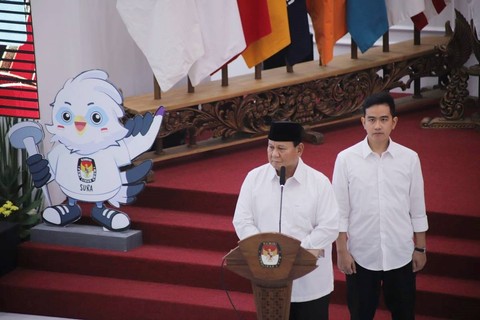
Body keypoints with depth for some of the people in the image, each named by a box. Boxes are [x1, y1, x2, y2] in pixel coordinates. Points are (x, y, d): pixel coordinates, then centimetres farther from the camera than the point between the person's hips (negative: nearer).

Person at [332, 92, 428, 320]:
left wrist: (420, 248, 6)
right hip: (361, 254, -1)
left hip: (400, 254, 1)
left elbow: (417, 209, 3)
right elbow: (340, 211, -4)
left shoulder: (409, 158, -5)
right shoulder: (346, 159, -9)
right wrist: (341, 250, -4)